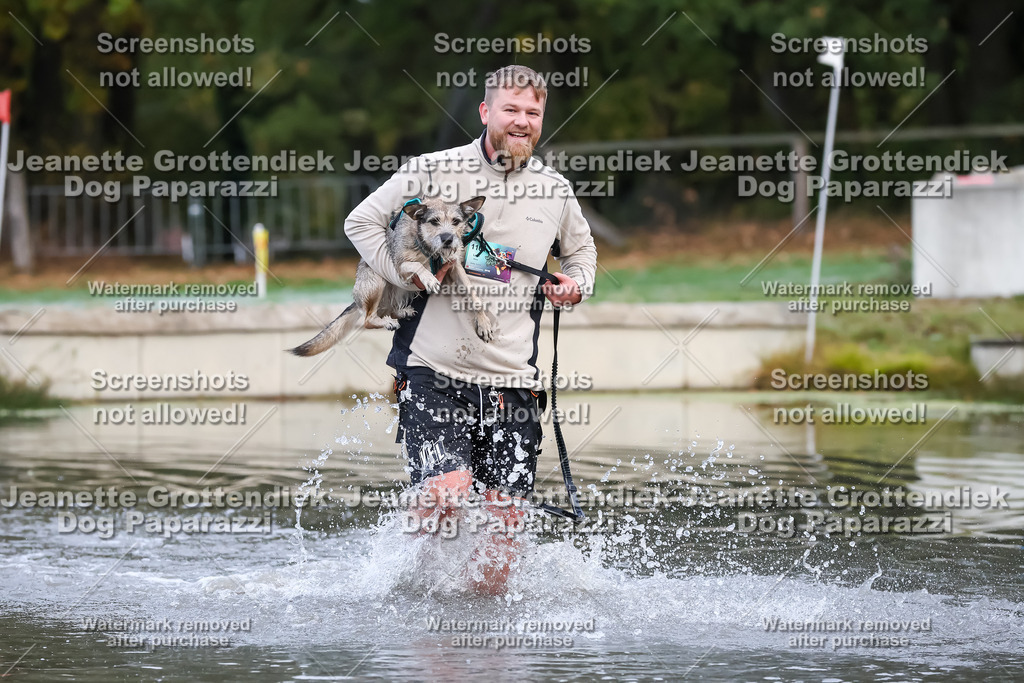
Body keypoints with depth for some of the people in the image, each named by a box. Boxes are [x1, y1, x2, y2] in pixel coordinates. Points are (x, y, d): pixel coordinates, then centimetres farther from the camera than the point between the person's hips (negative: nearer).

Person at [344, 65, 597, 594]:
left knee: (507, 520, -2)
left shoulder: (555, 191, 11)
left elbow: (581, 249, 30)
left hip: (511, 380, 4)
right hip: (434, 371, -4)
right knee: (447, 495, -19)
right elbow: (361, 222, 4)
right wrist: (408, 276, -7)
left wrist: (577, 285, 9)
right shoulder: (434, 172, -1)